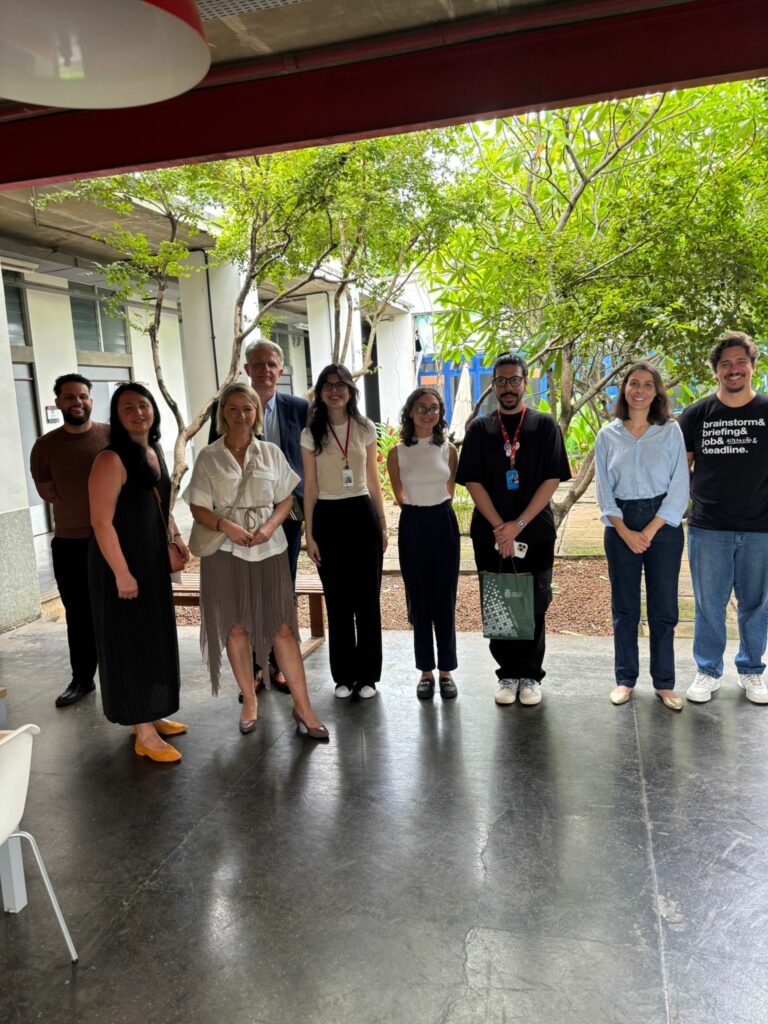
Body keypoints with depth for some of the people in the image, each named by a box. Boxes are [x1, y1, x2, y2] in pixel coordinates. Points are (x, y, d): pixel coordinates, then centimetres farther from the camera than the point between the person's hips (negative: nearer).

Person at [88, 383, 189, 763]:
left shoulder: (154, 452, 8)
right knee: (131, 643, 1)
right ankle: (143, 733, 12)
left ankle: (151, 716, 32)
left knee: (156, 639, 16)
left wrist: (176, 536, 11)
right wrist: (121, 573, -23)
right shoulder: (111, 460, -18)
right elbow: (101, 522, -22)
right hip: (122, 564, -9)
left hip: (154, 561, 9)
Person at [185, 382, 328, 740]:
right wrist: (226, 526, -18)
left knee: (283, 627, -2)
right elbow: (199, 509, 0)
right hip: (226, 551, 0)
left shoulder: (271, 453, 5)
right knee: (236, 628, 7)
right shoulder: (208, 457, 2)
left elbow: (286, 499, 6)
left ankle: (302, 706, 6)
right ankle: (249, 701, 24)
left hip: (269, 549, 0)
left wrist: (270, 526, -12)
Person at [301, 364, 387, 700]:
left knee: (367, 597, 4)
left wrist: (383, 523, 7)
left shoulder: (365, 429, 4)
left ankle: (367, 674, 18)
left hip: (363, 513, 1)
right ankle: (343, 675, 21)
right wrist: (309, 534, -2)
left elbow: (373, 481, 9)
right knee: (338, 600, 7)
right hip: (328, 517, 0)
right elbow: (310, 487, 2)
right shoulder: (311, 434, 1)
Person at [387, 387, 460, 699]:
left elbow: (449, 491, 10)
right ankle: (426, 671, 18)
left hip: (443, 523, 1)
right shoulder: (397, 452, 0)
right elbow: (400, 496, 6)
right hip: (412, 525, 0)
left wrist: (435, 508, 2)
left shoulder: (448, 449, 4)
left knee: (445, 600, 3)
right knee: (419, 600, 5)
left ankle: (446, 671, 15)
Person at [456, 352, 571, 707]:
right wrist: (499, 527, -11)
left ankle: (531, 676, 19)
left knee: (533, 607, 4)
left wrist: (518, 525, -13)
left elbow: (552, 480, -4)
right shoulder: (479, 429, 6)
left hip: (535, 533, -1)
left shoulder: (545, 426, 3)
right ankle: (508, 674, 21)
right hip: (491, 534, 1)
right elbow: (472, 482, 0)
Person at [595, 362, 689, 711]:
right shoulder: (608, 435, 4)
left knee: (663, 607, 4)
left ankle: (664, 683, 16)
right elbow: (603, 490, 3)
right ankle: (625, 679, 19)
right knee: (624, 607, 7)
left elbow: (679, 487, -3)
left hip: (663, 524, -1)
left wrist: (649, 531, -10)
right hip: (621, 526, 1)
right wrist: (626, 533, -8)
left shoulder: (671, 431, 1)